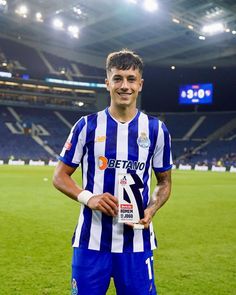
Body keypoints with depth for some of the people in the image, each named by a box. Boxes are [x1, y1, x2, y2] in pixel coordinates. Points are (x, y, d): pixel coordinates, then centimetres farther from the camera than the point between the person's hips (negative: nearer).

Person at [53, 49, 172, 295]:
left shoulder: (157, 130, 4)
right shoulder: (87, 126, 0)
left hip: (137, 240, 1)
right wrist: (87, 198, -14)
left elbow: (164, 182, 12)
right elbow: (60, 176, 4)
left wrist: (150, 211, -7)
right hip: (91, 240, 0)